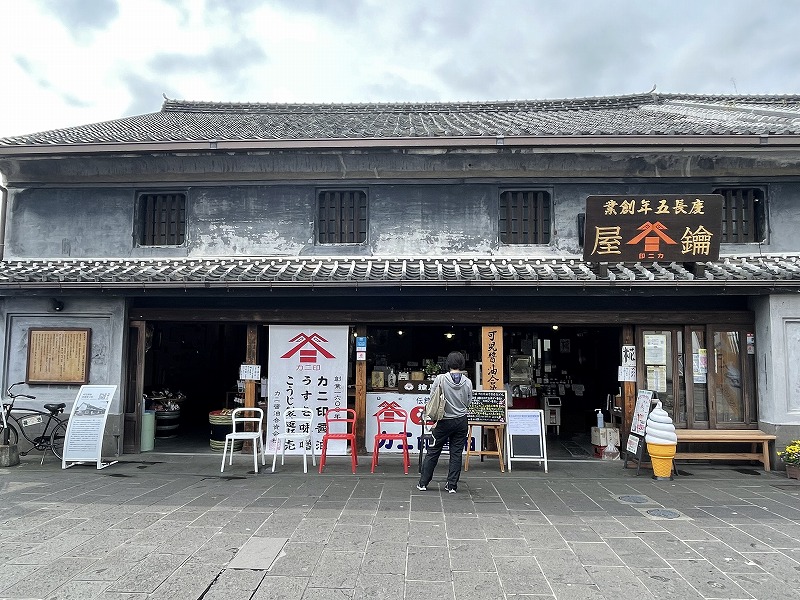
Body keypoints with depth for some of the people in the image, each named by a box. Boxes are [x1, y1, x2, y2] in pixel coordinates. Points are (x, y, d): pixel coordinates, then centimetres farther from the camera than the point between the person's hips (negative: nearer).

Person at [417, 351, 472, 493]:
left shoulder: (440, 379, -11)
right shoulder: (467, 382, -5)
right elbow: (467, 402, 5)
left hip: (444, 421, -2)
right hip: (461, 421, 2)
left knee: (433, 452, 9)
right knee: (456, 454, 9)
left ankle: (423, 483, 15)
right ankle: (452, 485, 12)